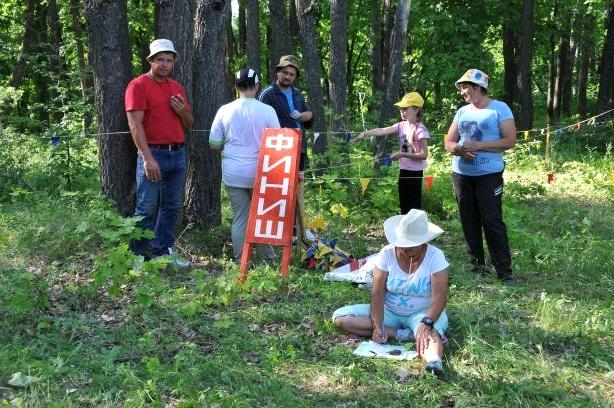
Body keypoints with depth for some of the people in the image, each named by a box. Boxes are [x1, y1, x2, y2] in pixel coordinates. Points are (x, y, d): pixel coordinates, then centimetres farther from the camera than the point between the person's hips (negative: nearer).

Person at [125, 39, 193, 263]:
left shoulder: (177, 87, 16)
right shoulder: (138, 85, -5)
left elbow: (189, 123, 21)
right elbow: (135, 125, -12)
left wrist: (183, 111, -3)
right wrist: (148, 158, -19)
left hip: (178, 154, 7)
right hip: (153, 154, -7)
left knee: (172, 207, 10)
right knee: (147, 209, -5)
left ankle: (163, 251, 21)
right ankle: (139, 256, 5)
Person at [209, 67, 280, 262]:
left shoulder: (225, 111, -3)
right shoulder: (267, 111, -8)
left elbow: (214, 144, 3)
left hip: (233, 173, 1)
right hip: (260, 173, -1)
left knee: (240, 217, 7)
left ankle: (241, 261, 9)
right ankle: (267, 259, 17)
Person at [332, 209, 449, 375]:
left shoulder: (435, 257, -18)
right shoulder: (387, 254, -12)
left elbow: (439, 298, -25)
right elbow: (378, 293, -14)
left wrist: (426, 323, -42)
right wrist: (377, 326, -27)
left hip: (424, 313, -4)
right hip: (389, 312, 4)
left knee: (430, 333, -40)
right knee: (340, 317, -17)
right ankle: (400, 334, -23)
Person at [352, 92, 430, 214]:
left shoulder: (420, 129, -17)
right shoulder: (402, 125, 3)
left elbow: (424, 155, -18)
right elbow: (383, 130, -7)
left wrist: (402, 154, -20)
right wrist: (365, 134, -22)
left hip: (415, 172, -7)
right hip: (403, 170, 7)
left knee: (414, 206, 0)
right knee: (404, 205, 15)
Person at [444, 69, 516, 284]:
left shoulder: (499, 109, -3)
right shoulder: (462, 112, 13)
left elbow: (510, 141, -10)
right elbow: (449, 143, 13)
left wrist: (478, 146, -18)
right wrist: (460, 149, -11)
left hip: (489, 175, -6)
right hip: (461, 174, 6)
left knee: (492, 221, -9)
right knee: (469, 221, 9)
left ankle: (504, 271, -4)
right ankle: (477, 265, 20)